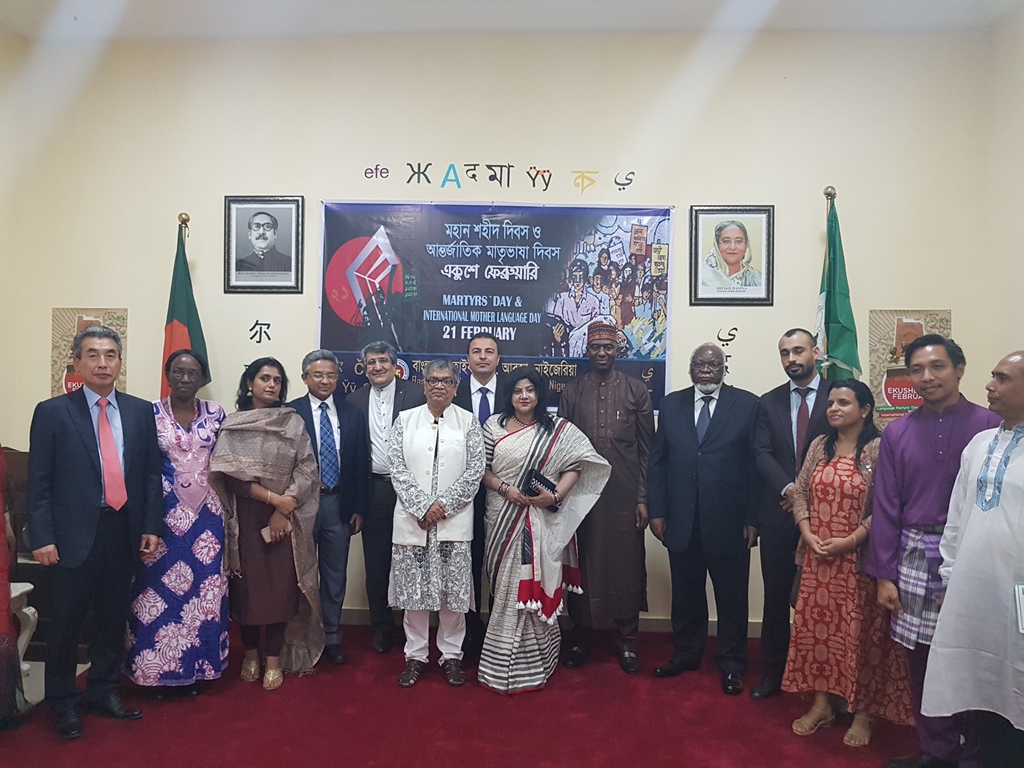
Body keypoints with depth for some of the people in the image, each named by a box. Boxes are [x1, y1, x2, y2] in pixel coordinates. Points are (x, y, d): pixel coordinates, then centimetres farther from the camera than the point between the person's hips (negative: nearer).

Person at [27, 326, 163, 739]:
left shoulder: (141, 411, 5)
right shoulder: (52, 412, -3)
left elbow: (151, 475, 7)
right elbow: (39, 483, -4)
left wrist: (151, 527, 2)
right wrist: (42, 538, -9)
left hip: (123, 531, 3)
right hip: (75, 535, -3)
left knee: (113, 619, 14)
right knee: (66, 623, 8)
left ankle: (104, 692, 32)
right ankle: (63, 703, 27)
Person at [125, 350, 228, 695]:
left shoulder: (216, 414, 4)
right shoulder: (150, 413, -2)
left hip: (205, 514, 2)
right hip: (162, 514, -2)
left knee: (203, 587, 7)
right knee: (160, 587, 3)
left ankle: (196, 666, 21)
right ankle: (158, 668, 18)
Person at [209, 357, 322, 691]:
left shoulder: (293, 423, 5)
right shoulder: (232, 425, 2)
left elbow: (307, 469, -1)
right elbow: (227, 471, -8)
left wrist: (284, 509, -12)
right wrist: (271, 497, -15)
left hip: (286, 517, 1)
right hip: (246, 516, 0)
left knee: (281, 585, 0)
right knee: (248, 585, 5)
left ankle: (274, 660, 12)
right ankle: (251, 653, 23)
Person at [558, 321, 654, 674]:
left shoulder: (636, 390, 3)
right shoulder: (571, 392, 6)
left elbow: (647, 448, 2)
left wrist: (643, 498, -2)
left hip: (624, 495, -1)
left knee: (626, 565, 5)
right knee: (583, 565, 8)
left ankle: (627, 641, 20)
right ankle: (581, 638, 24)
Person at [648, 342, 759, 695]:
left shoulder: (747, 404, -2)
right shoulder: (671, 404, 7)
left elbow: (755, 463, -4)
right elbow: (658, 462, 6)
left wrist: (752, 518, -8)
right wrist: (657, 511, 1)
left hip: (728, 521, -2)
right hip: (681, 521, 3)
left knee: (732, 597, 10)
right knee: (685, 594, 15)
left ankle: (731, 664, 26)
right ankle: (685, 654, 33)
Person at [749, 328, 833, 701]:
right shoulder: (768, 402, 8)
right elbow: (762, 454, -1)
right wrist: (788, 488, -16)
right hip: (778, 513, 2)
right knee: (776, 596, 9)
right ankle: (772, 672, 22)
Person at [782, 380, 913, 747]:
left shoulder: (878, 450, -9)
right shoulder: (819, 446, 7)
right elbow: (800, 492, 7)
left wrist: (849, 541, -17)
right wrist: (808, 535, -6)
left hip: (858, 558, -5)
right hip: (817, 557, 5)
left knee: (859, 632, 4)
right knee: (816, 626, 9)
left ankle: (863, 713, 21)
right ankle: (821, 704, 24)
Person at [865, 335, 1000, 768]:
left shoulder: (989, 426, -3)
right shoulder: (897, 433, 4)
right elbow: (886, 507, 5)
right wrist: (884, 575, 3)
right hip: (915, 558, 3)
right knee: (921, 658, 10)